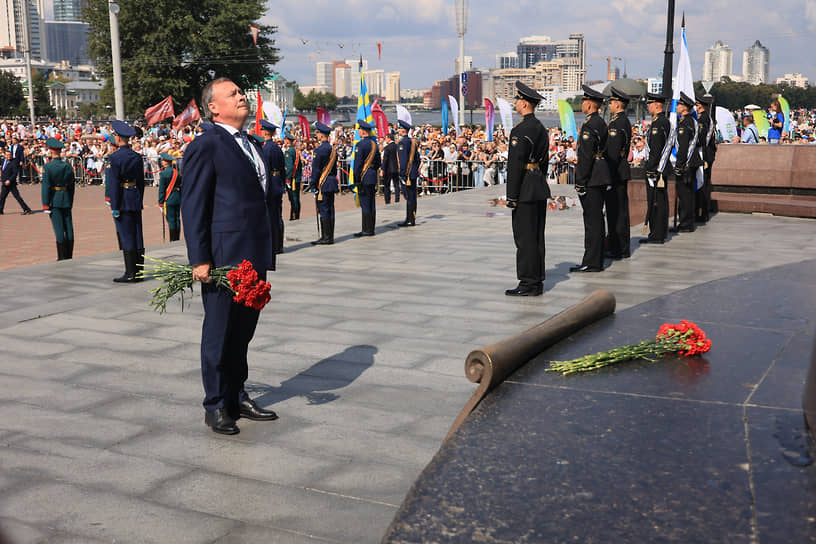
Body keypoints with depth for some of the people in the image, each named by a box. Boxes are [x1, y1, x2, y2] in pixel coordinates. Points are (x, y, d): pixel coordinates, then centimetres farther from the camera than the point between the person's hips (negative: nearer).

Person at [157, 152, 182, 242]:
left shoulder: (163, 174, -11)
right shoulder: (177, 171, 5)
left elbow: (161, 190, -10)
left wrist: (160, 203, -6)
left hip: (168, 200, -6)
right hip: (178, 199, 6)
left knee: (171, 221, -2)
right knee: (177, 219, 10)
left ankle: (173, 241, 1)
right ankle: (177, 240, 15)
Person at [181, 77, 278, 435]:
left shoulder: (251, 145, 17)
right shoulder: (205, 147, -9)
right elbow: (193, 206, -12)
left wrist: (266, 251, 20)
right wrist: (199, 260, -17)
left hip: (255, 257, 8)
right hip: (224, 256, -8)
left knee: (243, 331, 15)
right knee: (219, 334, 3)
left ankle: (237, 397, 28)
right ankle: (216, 406, 15)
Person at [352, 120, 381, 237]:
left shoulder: (361, 144, -13)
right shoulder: (374, 144, 12)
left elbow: (358, 163, -14)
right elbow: (378, 162, 17)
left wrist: (356, 179, -11)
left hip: (364, 178, -8)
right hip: (373, 177, 8)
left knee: (365, 204, -5)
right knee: (371, 203, 10)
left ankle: (366, 230, -3)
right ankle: (371, 229, 15)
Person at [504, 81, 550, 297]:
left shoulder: (521, 131, -15)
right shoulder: (541, 129, 14)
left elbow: (515, 165, -18)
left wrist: (512, 196, -16)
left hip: (526, 190, -10)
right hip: (540, 189, 10)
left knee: (525, 238, -6)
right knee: (536, 237, 12)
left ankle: (528, 284, -3)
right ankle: (537, 281, 17)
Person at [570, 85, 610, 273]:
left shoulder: (589, 125, -16)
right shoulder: (601, 122, 15)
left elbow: (586, 156, -21)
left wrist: (580, 183, -18)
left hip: (591, 179, -10)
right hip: (601, 177, 10)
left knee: (592, 220, -7)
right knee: (596, 219, 14)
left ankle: (591, 262, -3)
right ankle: (596, 260, 21)